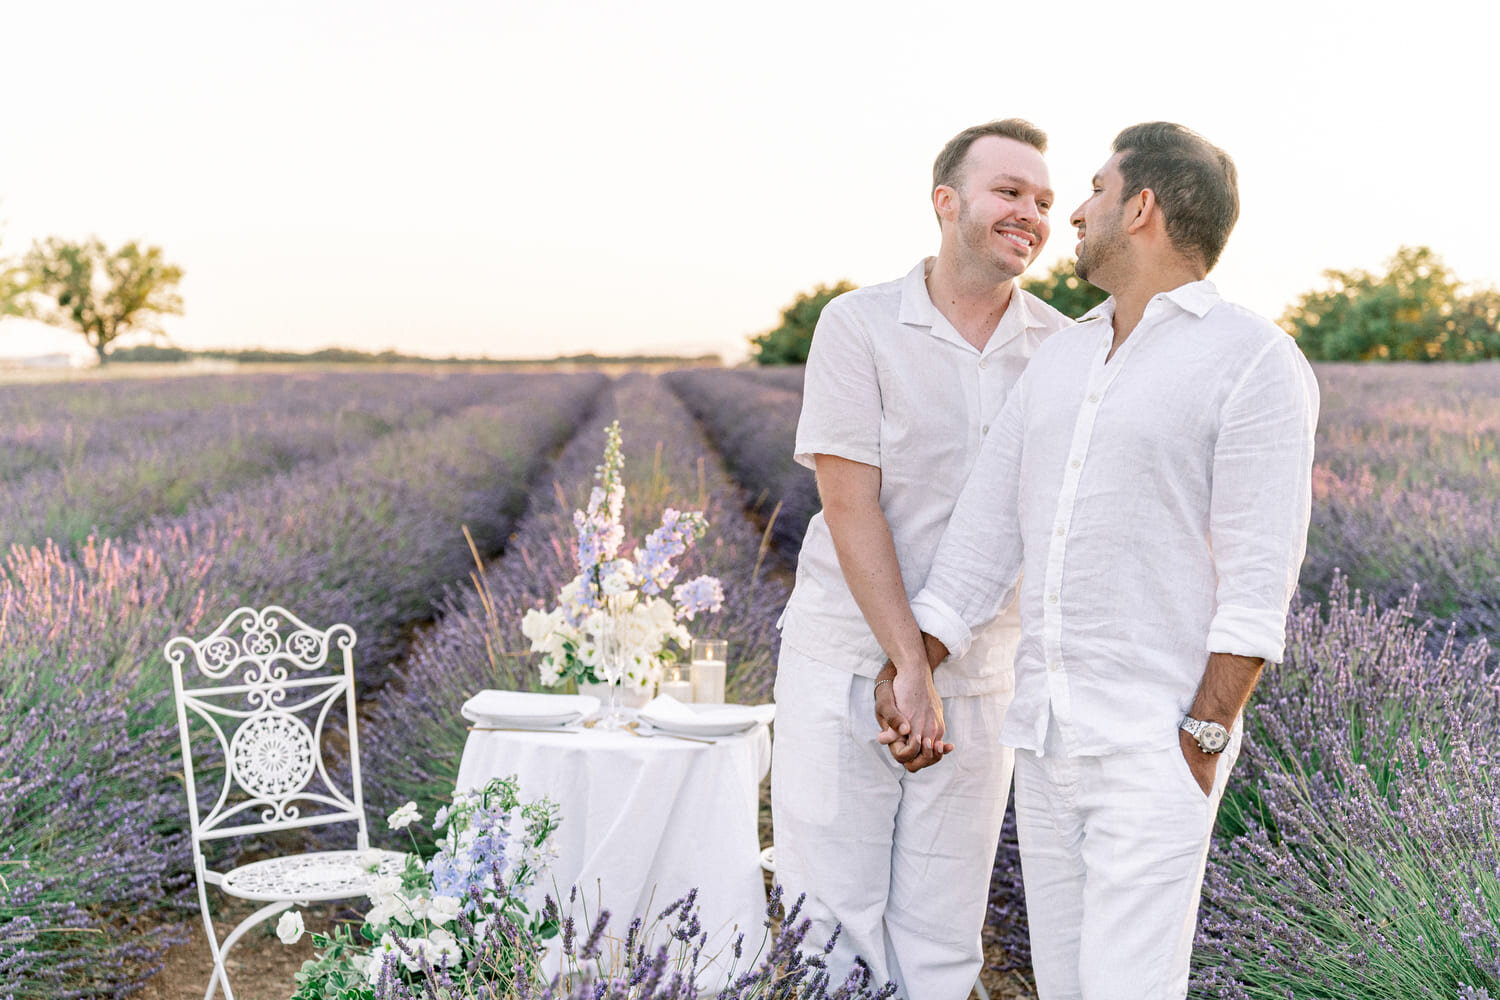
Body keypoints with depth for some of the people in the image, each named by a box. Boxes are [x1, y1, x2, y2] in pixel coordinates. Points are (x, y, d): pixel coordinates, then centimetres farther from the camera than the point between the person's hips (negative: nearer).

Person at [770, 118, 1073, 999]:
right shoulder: (860, 325, -6)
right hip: (850, 659, -3)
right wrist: (909, 663, -16)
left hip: (979, 680, 3)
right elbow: (849, 505, -11)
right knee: (831, 922, 4)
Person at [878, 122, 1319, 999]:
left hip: (1159, 742, -7)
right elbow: (986, 531, 10)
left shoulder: (1255, 361, -10)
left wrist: (1200, 746, -17)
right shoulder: (1062, 360, 12)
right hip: (1048, 730, 7)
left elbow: (1258, 581, -14)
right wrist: (913, 680, 6)